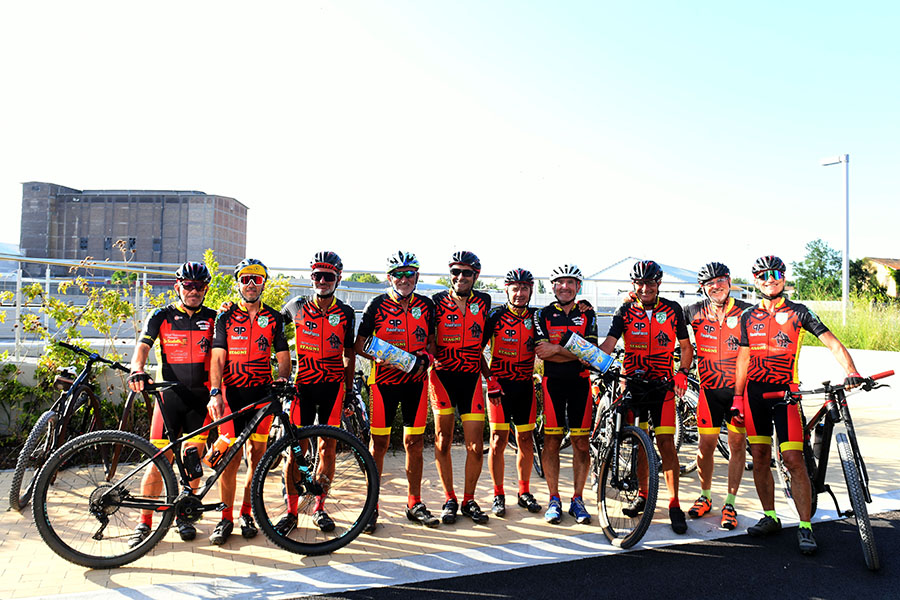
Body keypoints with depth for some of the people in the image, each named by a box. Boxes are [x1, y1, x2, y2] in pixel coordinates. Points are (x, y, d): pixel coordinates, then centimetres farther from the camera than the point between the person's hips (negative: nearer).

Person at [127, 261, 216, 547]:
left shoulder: (212, 318, 8)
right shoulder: (161, 316, 4)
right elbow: (143, 345, -8)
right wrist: (138, 371, -27)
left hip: (200, 397, 1)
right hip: (169, 394, -1)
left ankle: (184, 516, 22)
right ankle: (145, 522, 9)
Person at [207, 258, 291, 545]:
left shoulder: (274, 318, 9)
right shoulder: (226, 317, 6)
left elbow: (283, 357, 7)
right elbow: (218, 358, -2)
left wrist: (282, 379, -14)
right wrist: (215, 393, -14)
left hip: (263, 393, 1)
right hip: (232, 393, -1)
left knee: (258, 455, 5)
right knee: (230, 457, -3)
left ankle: (247, 513, 19)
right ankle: (226, 519, 10)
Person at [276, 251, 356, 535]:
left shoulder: (345, 314, 4)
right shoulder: (297, 306, 2)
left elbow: (349, 354, 11)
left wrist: (349, 390, 7)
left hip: (333, 385, 1)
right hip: (303, 384, -1)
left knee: (328, 447, 4)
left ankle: (319, 508, 18)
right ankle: (291, 511, 10)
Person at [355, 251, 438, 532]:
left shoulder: (426, 305, 6)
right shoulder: (377, 305, -3)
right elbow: (359, 345, -1)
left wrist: (426, 357, -6)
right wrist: (380, 357, -18)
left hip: (416, 381, 3)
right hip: (384, 380, -3)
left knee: (414, 443, 9)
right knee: (379, 444, 0)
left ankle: (414, 504, 21)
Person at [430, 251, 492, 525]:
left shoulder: (483, 301, 4)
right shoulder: (437, 302, -2)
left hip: (472, 378, 2)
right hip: (443, 376, -1)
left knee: (476, 446, 1)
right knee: (443, 441, 5)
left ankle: (469, 500, 19)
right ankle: (449, 500, 21)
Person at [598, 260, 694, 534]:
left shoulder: (672, 310, 2)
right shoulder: (625, 311, 1)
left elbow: (686, 346, 8)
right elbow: (609, 342, -10)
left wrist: (682, 372, -9)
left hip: (663, 385, -1)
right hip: (633, 381, 1)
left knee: (665, 442, -7)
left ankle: (674, 504, 2)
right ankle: (642, 494, 24)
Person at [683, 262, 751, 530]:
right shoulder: (695, 312, -1)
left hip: (740, 387, -1)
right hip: (710, 388, 1)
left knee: (737, 443, 3)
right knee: (706, 445, 3)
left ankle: (730, 503, 16)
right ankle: (705, 495, 25)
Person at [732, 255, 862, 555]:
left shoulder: (798, 312, 1)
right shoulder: (749, 316, 9)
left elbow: (832, 342, -7)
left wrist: (851, 371, -25)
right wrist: (737, 397, 9)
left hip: (785, 392, -3)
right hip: (754, 391, 3)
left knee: (793, 458, -9)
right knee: (759, 457, 6)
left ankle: (805, 527, 0)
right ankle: (769, 517, 19)